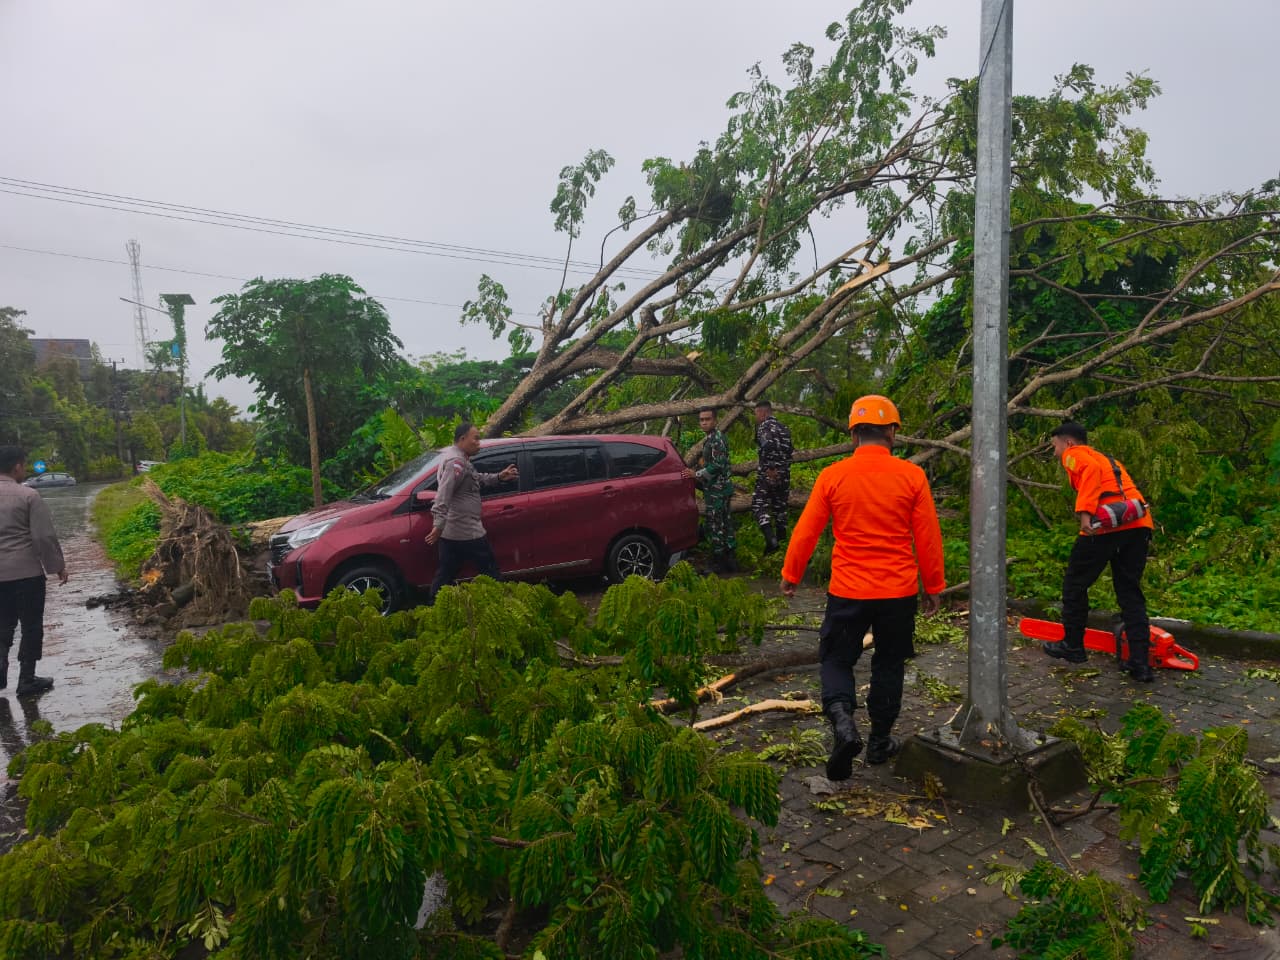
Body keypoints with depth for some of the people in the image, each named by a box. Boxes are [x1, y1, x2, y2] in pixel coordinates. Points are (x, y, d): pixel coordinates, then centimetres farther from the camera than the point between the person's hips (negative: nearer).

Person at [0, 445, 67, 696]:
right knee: (31, 626, 8)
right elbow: (45, 536, -14)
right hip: (26, 572, -5)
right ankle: (27, 680, 13)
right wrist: (58, 566, -2)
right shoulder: (28, 496, -12)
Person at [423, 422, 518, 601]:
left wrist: (499, 477, 11)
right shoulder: (457, 462, -18)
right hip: (467, 532, -10)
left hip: (450, 532, 10)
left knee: (444, 576, 12)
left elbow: (478, 479, 25)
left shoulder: (457, 458, 16)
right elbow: (443, 495, -29)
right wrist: (438, 524, -36)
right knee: (489, 571, 5)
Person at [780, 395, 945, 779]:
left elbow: (806, 532, -2)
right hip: (899, 591, 1)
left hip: (847, 590, -1)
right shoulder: (912, 476, -7)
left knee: (836, 660, 13)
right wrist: (933, 585, 10)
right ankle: (880, 742, 27)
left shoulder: (832, 476, -7)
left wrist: (790, 575, 11)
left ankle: (842, 720, -11)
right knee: (889, 665, 18)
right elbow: (928, 537, -3)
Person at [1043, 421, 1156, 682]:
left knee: (1075, 584, 10)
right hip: (1140, 524, 7)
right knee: (1130, 593, 13)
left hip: (1107, 524, -7)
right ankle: (1140, 663, 7)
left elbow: (1091, 470, -13)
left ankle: (1073, 645, 21)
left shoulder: (1074, 454, 10)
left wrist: (1085, 512, -20)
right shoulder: (1106, 458, 33)